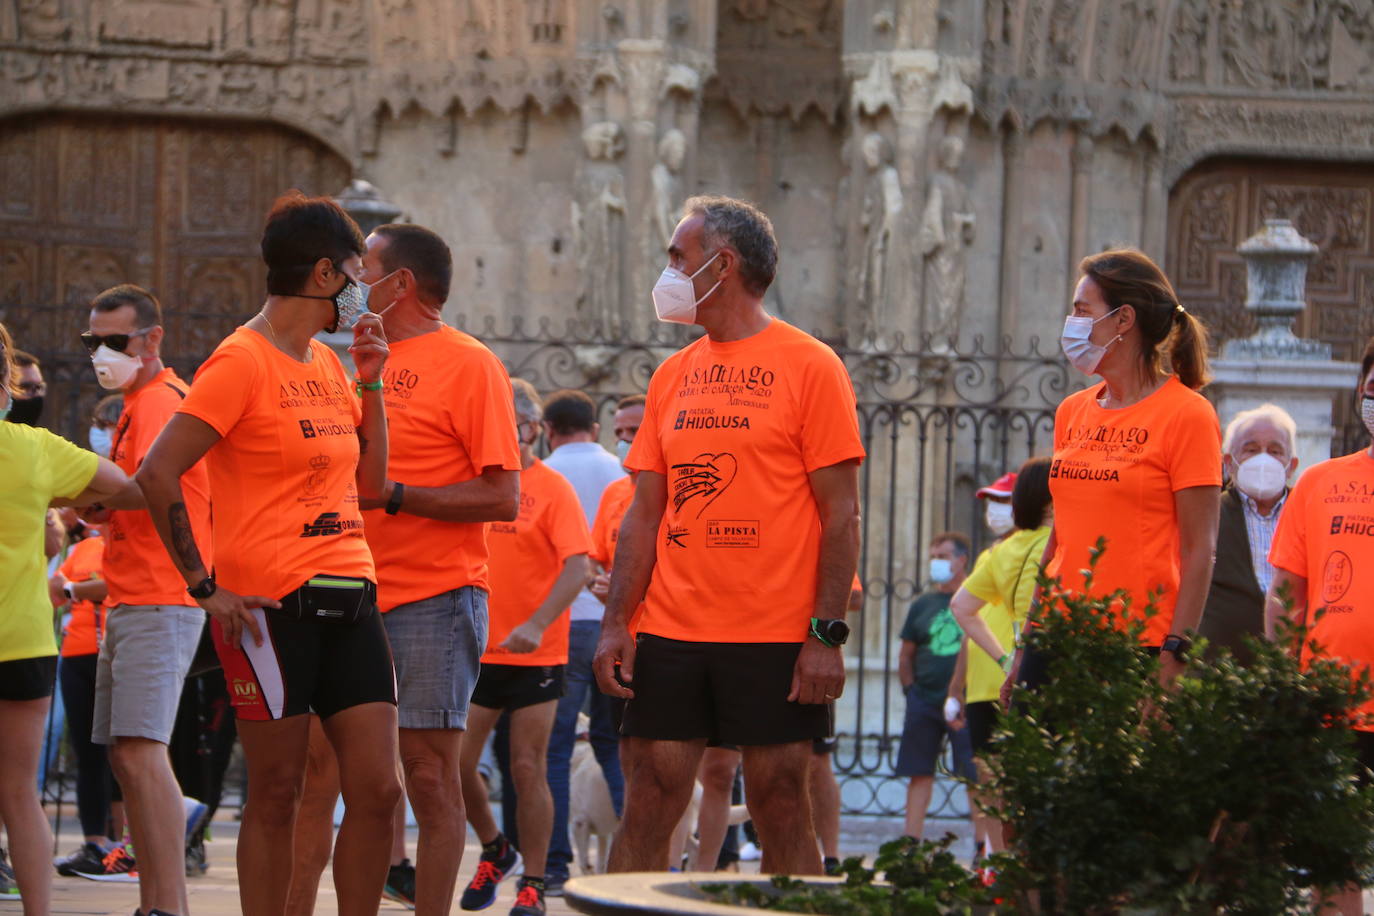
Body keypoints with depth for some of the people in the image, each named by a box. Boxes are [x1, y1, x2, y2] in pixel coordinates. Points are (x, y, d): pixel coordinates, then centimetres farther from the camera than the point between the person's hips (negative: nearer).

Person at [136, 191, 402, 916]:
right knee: (276, 795, -1)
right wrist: (205, 586, -14)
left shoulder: (326, 364, 15)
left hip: (349, 598, 7)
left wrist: (369, 381, 11)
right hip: (271, 604, -7)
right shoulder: (243, 361, -9)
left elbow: (369, 483, 20)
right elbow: (157, 474, -14)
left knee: (377, 788, 1)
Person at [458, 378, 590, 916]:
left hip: (535, 655, -4)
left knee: (528, 770, -3)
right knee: (457, 762, 1)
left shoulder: (551, 487, -6)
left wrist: (535, 625, -26)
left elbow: (577, 568, -14)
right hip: (477, 648, 4)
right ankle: (495, 850, 26)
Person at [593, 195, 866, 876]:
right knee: (648, 804, 2)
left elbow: (840, 514, -6)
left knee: (781, 807, -1)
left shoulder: (810, 367, -3)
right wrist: (616, 624, 3)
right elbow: (645, 513, 14)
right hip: (671, 635, 5)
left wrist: (827, 634, -13)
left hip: (775, 640, -5)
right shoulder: (673, 375, 13)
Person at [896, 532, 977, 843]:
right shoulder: (923, 605, 11)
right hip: (925, 702, 3)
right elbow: (906, 655, 17)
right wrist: (911, 690, 6)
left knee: (976, 775, -4)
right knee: (919, 773, 5)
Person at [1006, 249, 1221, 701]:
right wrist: (1025, 650, 16)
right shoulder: (1073, 412, 15)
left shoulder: (1187, 414, -5)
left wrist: (1174, 656, -16)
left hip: (1137, 646, -6)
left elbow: (1199, 550, -9)